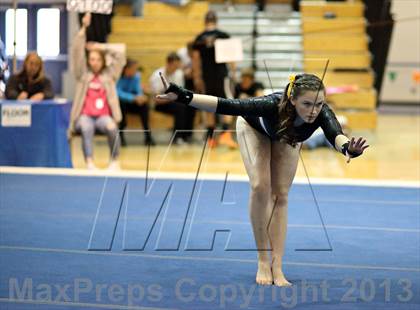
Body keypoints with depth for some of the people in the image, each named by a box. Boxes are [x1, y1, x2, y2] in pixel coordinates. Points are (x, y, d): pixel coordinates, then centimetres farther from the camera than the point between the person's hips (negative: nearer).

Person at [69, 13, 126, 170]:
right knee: (86, 129, -37)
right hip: (85, 116, -1)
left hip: (103, 116, 1)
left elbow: (120, 56, 8)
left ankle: (114, 160, -19)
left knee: (112, 127, -34)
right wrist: (84, 28, -2)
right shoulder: (83, 74, 13)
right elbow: (76, 52, 4)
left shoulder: (109, 74, 15)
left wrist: (102, 47, 7)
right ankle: (89, 162, -48)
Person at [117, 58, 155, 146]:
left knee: (144, 103, -23)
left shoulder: (136, 76, -6)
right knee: (121, 102, -36)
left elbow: (139, 91, -9)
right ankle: (121, 135, -23)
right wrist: (134, 98, -43)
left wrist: (140, 97, -34)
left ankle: (147, 136, -19)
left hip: (130, 103, 4)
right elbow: (118, 93, -31)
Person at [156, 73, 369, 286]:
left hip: (287, 135, 2)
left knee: (280, 195, -2)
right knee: (260, 186, -16)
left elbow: (335, 134, -62)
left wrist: (348, 148, -86)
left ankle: (277, 266, -2)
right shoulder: (274, 106, -46)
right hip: (254, 127, -2)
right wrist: (182, 96, -54)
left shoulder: (321, 113, -42)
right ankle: (263, 262, -6)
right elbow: (227, 105, -46)